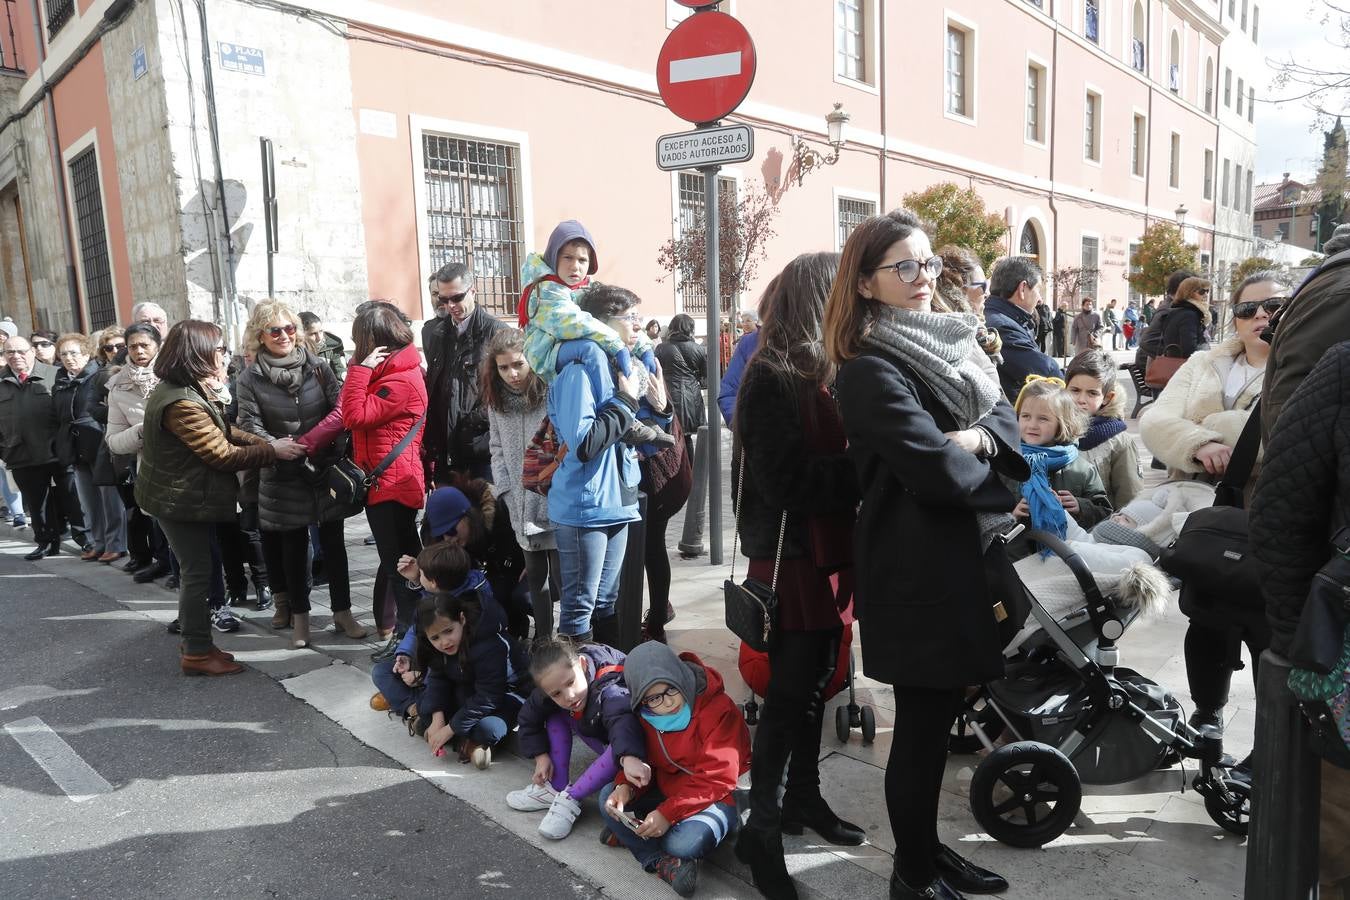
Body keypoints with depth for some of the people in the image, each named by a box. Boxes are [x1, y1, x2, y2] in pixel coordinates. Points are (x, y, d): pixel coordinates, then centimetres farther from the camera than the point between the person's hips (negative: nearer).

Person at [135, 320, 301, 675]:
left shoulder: (185, 390, 8)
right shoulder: (182, 403, -26)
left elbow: (224, 433, 7)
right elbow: (222, 453, -25)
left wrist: (267, 443, -4)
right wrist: (273, 451, -20)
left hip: (183, 497, 10)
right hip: (182, 502, -10)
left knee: (196, 571, 18)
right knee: (199, 574, -1)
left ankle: (193, 642, 30)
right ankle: (197, 653, 10)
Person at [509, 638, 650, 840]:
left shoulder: (611, 690, -38)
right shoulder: (551, 694, -17)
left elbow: (623, 721, -59)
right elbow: (529, 719, 0)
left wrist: (628, 758, -77)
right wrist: (541, 756, -8)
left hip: (632, 750, -6)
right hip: (600, 738, 6)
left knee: (619, 749, -38)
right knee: (556, 715, -8)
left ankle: (570, 799, -23)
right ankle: (555, 789, -7)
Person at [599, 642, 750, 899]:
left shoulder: (719, 709, -24)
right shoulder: (645, 714, -5)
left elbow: (717, 779, -24)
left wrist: (668, 812, -30)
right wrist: (626, 786, -19)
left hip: (713, 797, -6)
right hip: (665, 789, 6)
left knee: (684, 844, -33)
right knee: (609, 798, -13)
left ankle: (631, 834, -4)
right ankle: (662, 862, -19)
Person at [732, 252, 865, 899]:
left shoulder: (825, 375, 12)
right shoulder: (770, 379, -15)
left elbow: (834, 461, 11)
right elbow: (786, 480, -23)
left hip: (828, 552, 8)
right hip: (790, 557, -8)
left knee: (816, 682, 17)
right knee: (790, 692, 0)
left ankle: (803, 797, 33)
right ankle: (760, 826, 14)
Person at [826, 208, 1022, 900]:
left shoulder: (946, 344, 13)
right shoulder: (871, 370, -17)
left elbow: (1005, 416, 11)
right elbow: (938, 470, -24)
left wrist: (980, 435, -12)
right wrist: (998, 485, -4)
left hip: (962, 559, 9)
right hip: (919, 572, -9)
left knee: (938, 718, 19)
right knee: (922, 726, 5)